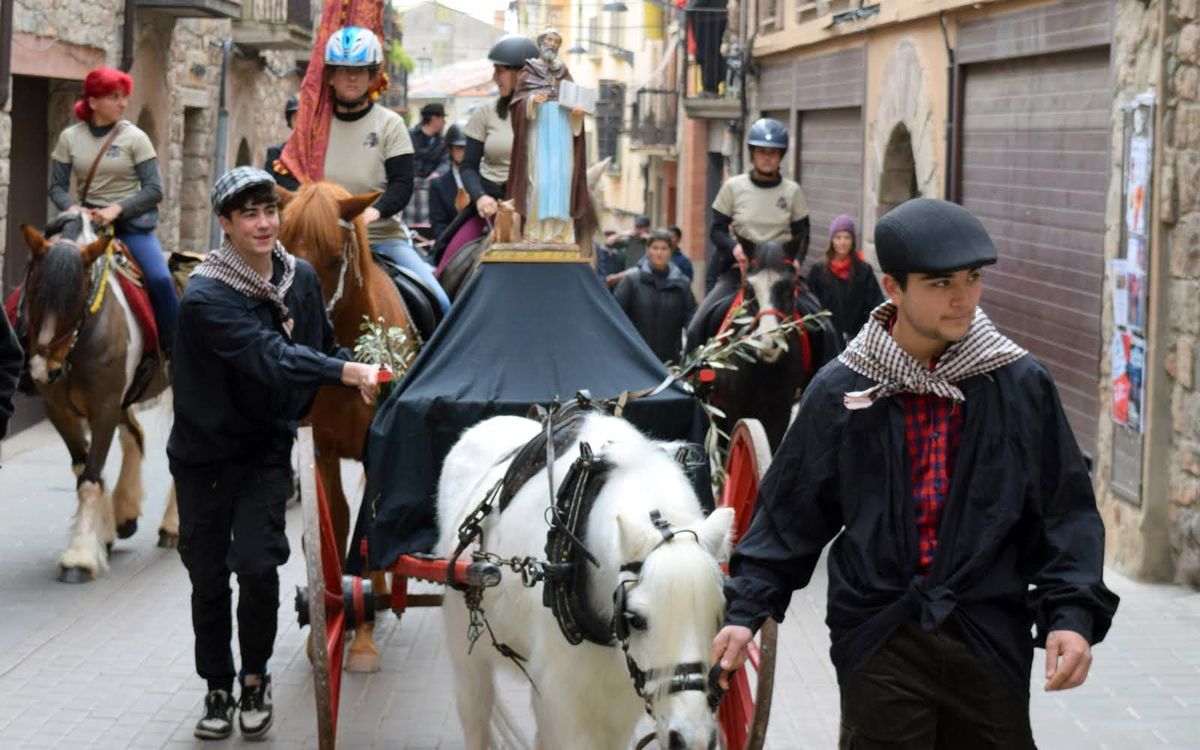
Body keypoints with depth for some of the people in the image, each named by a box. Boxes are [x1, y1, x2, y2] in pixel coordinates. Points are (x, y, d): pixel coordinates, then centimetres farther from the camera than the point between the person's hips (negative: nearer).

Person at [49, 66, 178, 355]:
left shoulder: (135, 137, -2)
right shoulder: (70, 137, 4)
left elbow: (154, 189, -6)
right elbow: (57, 186, 6)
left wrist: (116, 209, -19)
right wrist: (73, 208, -16)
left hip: (131, 222, -2)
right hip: (88, 221, 2)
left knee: (160, 279, -22)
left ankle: (175, 350, -8)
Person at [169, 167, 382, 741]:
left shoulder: (301, 278, -2)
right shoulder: (207, 297, -21)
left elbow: (321, 344, 13)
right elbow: (269, 356, -33)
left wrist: (363, 378, -7)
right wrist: (348, 372, -44)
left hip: (267, 447, 2)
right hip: (206, 452, -2)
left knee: (258, 565, -12)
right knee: (208, 577, 6)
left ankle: (255, 677, 10)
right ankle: (218, 689, 23)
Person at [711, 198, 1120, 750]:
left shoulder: (1021, 384, 1)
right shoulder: (841, 391, 1)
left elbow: (1065, 511, 4)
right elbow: (789, 513, 8)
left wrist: (1072, 614, -8)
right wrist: (746, 610, 2)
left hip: (990, 637, 1)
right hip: (880, 642, -1)